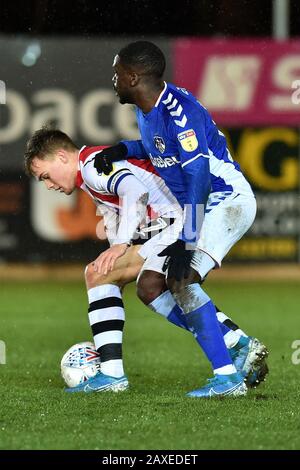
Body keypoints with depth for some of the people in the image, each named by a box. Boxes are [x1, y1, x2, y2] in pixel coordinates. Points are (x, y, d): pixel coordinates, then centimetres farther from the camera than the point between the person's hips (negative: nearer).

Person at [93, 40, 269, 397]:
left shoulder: (177, 110, -23)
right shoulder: (147, 110, 7)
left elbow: (199, 177, -26)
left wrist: (185, 242, -28)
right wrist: (122, 150, 10)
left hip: (228, 201, -10)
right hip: (189, 208, 10)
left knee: (182, 281, -25)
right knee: (148, 288, 4)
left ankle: (227, 377, -22)